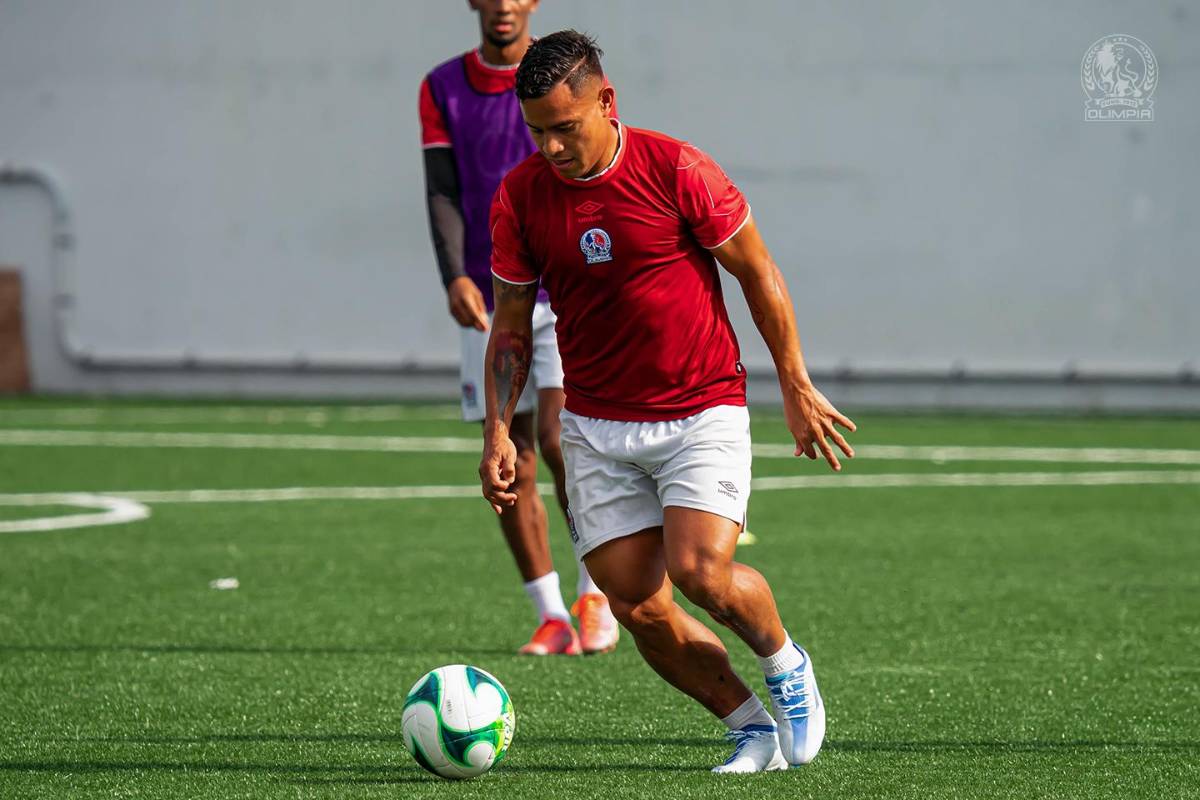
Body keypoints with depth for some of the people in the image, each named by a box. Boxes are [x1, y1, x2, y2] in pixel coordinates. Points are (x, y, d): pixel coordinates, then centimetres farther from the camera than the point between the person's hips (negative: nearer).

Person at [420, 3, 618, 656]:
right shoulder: (443, 89, 6)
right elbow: (442, 192, 0)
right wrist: (455, 278, -15)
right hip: (489, 302, 3)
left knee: (559, 441, -15)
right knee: (510, 460, 0)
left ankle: (596, 595, 2)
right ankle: (551, 617, 8)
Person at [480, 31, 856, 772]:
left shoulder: (676, 171, -12)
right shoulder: (519, 196, -2)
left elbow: (759, 272, -2)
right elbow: (512, 321, 9)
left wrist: (798, 390, 0)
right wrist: (499, 432, 0)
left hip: (703, 412, -4)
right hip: (596, 427, 4)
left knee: (701, 573, -21)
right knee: (638, 607, -5)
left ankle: (785, 661, 10)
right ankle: (753, 728, 13)